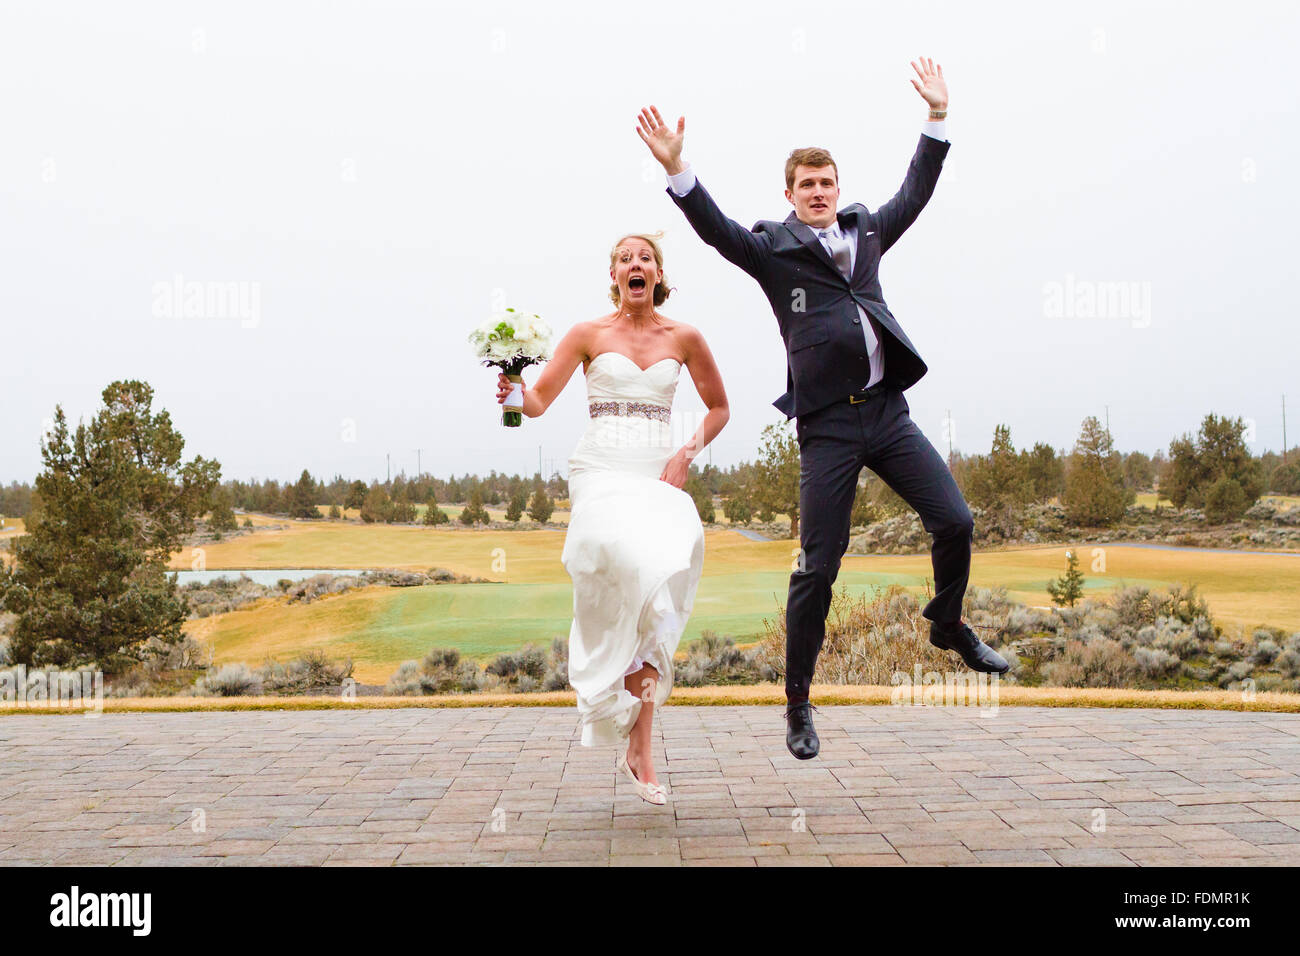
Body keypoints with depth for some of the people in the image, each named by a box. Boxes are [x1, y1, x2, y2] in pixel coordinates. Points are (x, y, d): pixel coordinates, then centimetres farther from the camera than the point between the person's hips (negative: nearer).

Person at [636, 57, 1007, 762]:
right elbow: (715, 228, -9)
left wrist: (936, 116, 20)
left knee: (955, 523, -1)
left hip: (887, 410, 5)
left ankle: (947, 625, 29)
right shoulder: (773, 247, 4)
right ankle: (798, 703, 13)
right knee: (818, 567, -2)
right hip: (827, 425, -4)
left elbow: (915, 193, 23)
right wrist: (675, 168, -22)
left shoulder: (866, 232, 18)